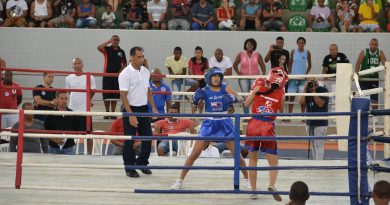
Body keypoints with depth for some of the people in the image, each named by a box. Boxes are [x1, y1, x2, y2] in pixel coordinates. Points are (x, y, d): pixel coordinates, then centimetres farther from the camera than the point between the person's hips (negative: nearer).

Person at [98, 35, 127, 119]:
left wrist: (121, 71, -4)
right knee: (106, 95, -2)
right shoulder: (107, 49, 0)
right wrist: (109, 41, -18)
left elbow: (124, 63, 14)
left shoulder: (121, 51, 8)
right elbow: (99, 47, -21)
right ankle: (107, 111, 11)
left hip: (117, 75, 2)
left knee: (115, 95, 5)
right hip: (107, 74, -2)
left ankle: (113, 112, 13)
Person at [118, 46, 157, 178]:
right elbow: (123, 96, -17)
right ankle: (129, 168, 12)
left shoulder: (146, 72, 7)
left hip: (144, 109, 6)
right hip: (131, 110, -6)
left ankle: (142, 163, 25)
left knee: (147, 138, 8)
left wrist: (153, 107, 9)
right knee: (129, 141, 1)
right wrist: (131, 115, -22)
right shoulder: (125, 74, -14)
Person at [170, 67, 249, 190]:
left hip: (224, 124, 0)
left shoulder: (225, 89, -3)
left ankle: (247, 179, 20)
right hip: (209, 124, 0)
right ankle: (180, 180, 6)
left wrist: (233, 98, -28)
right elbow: (195, 102, -12)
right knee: (194, 154, -3)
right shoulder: (204, 91, -4)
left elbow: (240, 99, -6)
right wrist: (196, 98, -34)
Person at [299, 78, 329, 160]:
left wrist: (314, 91, -16)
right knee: (312, 145, 10)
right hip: (309, 122, 6)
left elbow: (320, 104, -17)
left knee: (318, 145, -9)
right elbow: (302, 103, -2)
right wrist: (305, 89, -6)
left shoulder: (323, 90, -6)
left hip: (320, 123, -6)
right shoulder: (308, 91, 9)